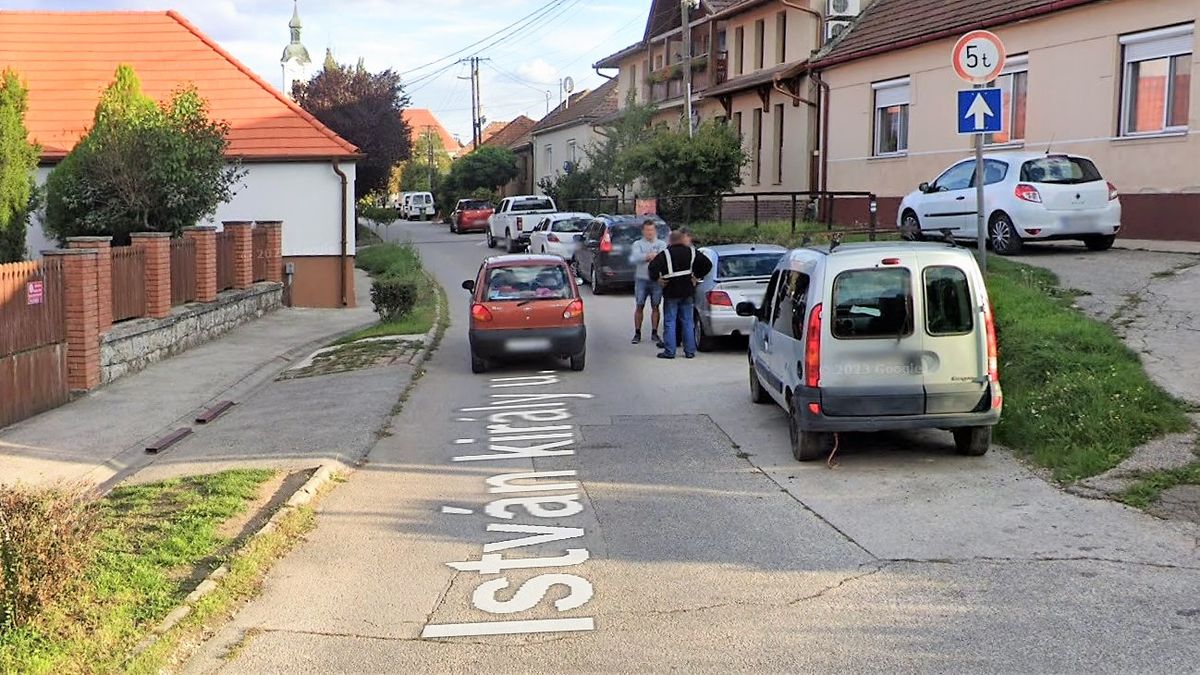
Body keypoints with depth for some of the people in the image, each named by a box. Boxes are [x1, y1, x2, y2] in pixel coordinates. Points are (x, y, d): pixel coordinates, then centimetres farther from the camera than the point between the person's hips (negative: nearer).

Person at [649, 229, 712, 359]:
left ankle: (669, 351, -1)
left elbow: (653, 267, -20)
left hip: (671, 292, -3)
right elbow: (707, 264, 5)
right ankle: (690, 351, 11)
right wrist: (697, 277, 12)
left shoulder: (665, 254, -7)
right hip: (688, 292, 3)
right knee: (687, 322, 10)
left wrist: (657, 279, -4)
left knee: (670, 322, 1)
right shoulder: (691, 252, 4)